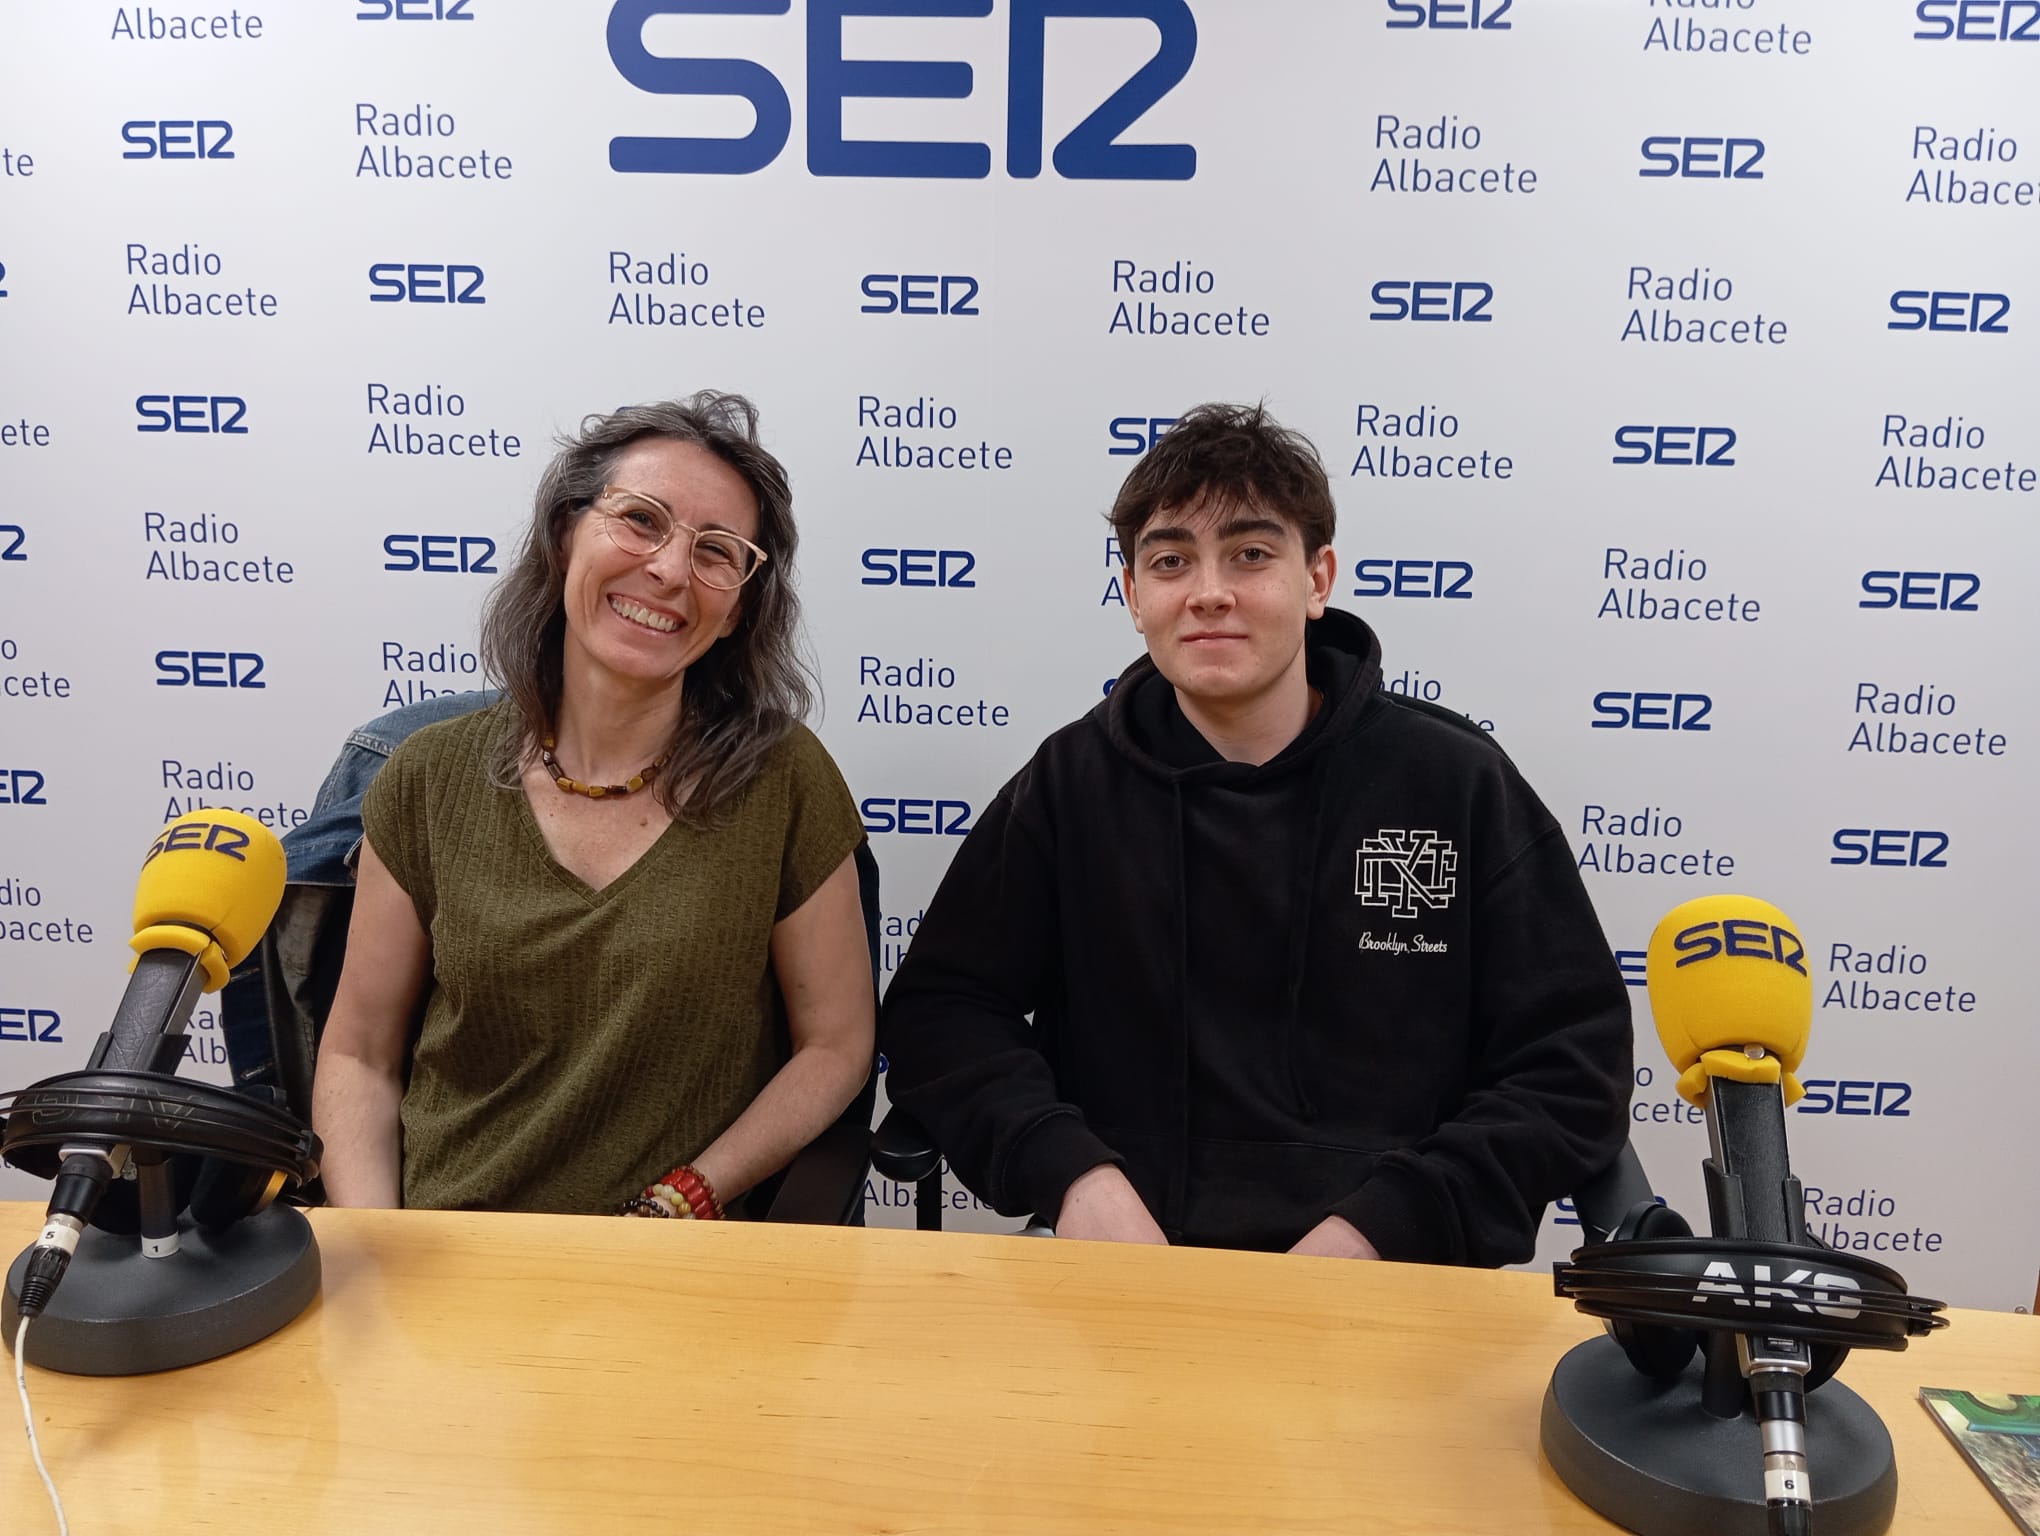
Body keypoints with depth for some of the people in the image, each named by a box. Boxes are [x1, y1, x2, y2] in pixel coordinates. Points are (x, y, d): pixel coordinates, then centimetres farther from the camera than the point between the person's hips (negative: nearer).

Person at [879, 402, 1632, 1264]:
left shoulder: (1458, 784, 3)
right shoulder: (1073, 782, 6)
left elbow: (1573, 1064, 1)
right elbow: (939, 1009, 5)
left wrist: (1379, 1228, -11)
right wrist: (1069, 1169, -12)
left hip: (1398, 1276, 0)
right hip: (1131, 1279, 1)